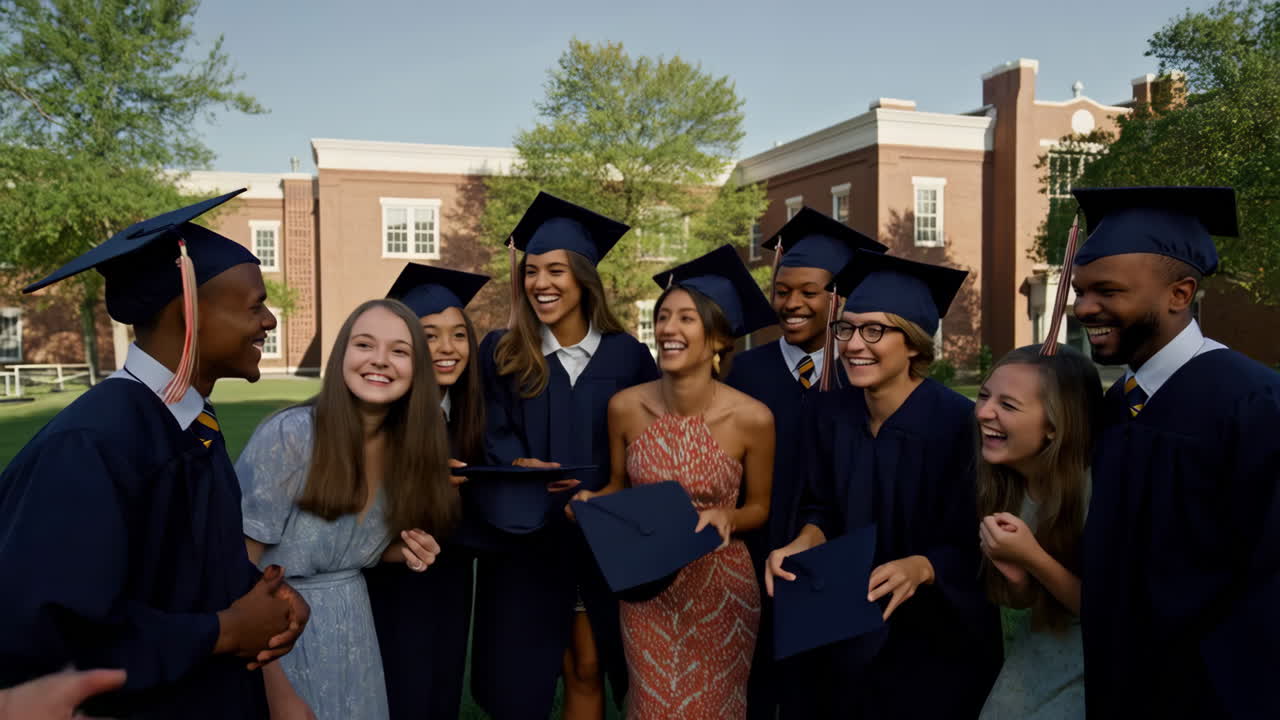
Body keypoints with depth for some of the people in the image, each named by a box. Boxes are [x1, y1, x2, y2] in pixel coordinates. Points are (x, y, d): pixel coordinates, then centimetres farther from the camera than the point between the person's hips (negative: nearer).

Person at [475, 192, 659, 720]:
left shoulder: (628, 355, -1)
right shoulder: (500, 353, 0)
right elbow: (494, 439, -6)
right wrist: (522, 467, -26)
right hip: (527, 538, 0)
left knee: (588, 671, 10)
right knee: (523, 677, 8)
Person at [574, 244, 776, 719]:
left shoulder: (752, 418, -17)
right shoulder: (624, 407, -11)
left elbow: (759, 508, -3)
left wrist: (724, 519, -23)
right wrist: (592, 500, -15)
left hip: (720, 588, -1)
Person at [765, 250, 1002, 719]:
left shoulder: (960, 423, -22)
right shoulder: (828, 412, -7)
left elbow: (970, 548, -17)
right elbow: (823, 508, 3)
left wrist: (919, 568, -36)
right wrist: (804, 542, -17)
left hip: (936, 639, -4)